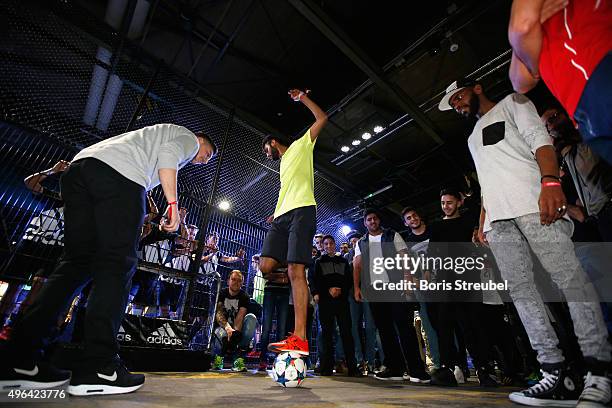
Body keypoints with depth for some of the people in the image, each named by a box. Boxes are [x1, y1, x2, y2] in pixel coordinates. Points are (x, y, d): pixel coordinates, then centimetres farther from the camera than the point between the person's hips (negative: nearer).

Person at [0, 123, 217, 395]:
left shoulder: (160, 134, 42)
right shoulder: (188, 138, 18)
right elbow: (168, 154, -5)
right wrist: (173, 203, -10)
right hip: (118, 174, -9)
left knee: (76, 262, 5)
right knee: (118, 263, -12)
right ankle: (97, 367, -15)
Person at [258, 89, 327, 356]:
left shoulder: (301, 146, 15)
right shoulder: (283, 165, 35)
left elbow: (322, 119, 10)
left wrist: (302, 98, 16)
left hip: (301, 212, -7)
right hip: (281, 216, 8)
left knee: (296, 271, -17)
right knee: (266, 266, -11)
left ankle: (299, 339, -19)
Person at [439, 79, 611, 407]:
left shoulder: (512, 103, 17)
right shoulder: (474, 137, 33)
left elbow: (540, 140, -2)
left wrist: (550, 181, -21)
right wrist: (482, 223, 18)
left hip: (533, 204, -6)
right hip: (498, 220, 6)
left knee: (569, 278, -9)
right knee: (519, 290, -3)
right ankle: (557, 373, 1)